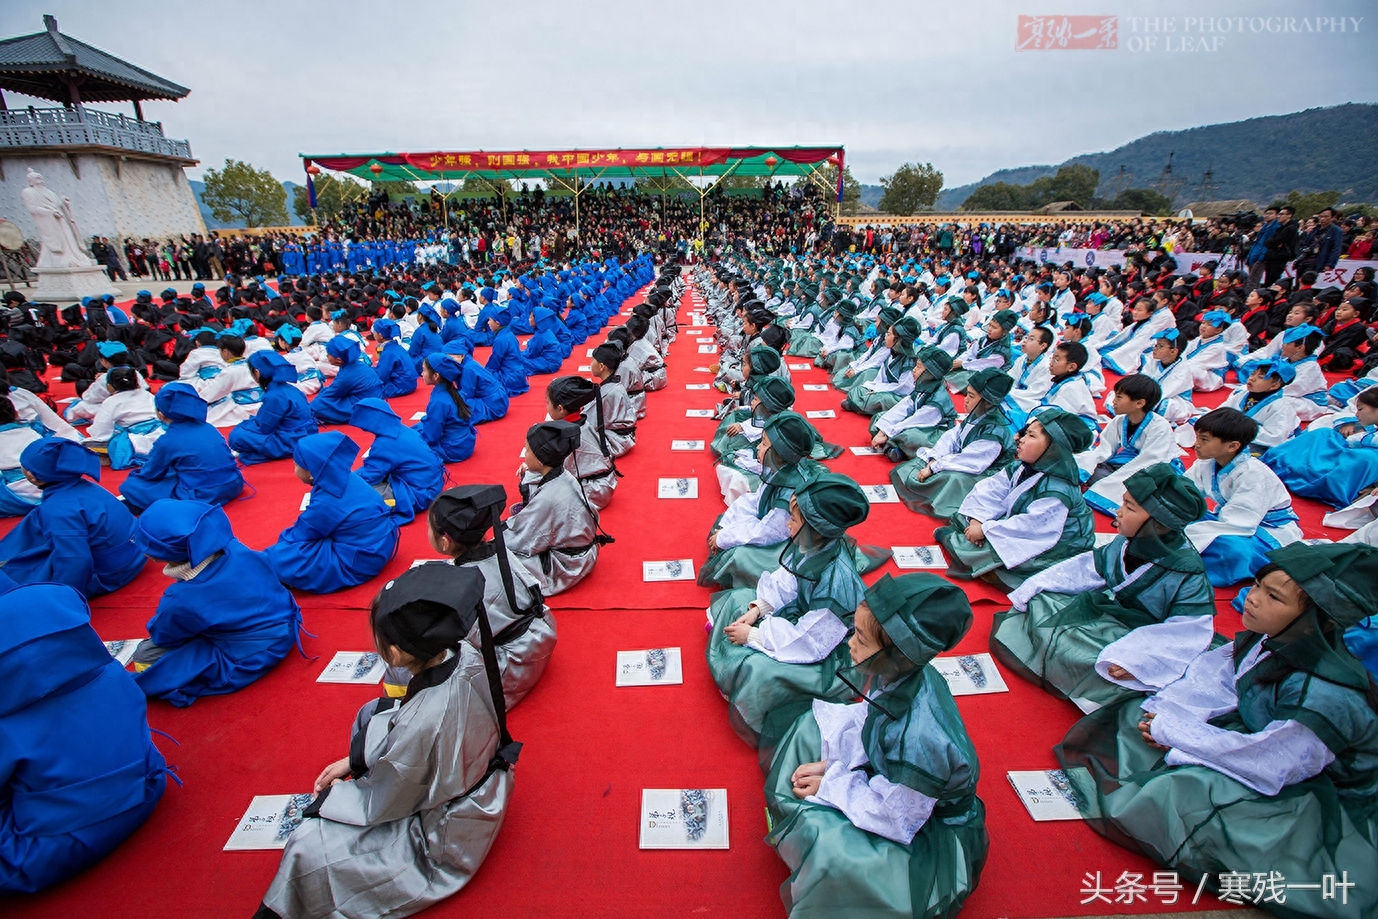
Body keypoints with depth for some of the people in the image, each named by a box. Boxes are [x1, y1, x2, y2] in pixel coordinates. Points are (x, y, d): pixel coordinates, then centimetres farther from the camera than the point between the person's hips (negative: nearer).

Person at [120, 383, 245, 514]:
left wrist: (135, 473, 33)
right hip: (234, 484, 6)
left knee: (130, 486, 8)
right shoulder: (207, 428, 7)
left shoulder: (167, 441, -9)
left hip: (204, 497, -6)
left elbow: (150, 474, 8)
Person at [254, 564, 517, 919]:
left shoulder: (423, 722, -40)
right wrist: (355, 760, 3)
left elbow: (382, 805, -18)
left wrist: (334, 794, 0)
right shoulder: (466, 655, -21)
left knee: (307, 847, -7)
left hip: (446, 839, -7)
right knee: (372, 715, 14)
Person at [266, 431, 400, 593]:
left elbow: (297, 537, -9)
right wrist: (286, 539, 17)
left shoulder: (326, 503, -26)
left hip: (357, 563, -9)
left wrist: (270, 554, 10)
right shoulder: (346, 478, -2)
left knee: (278, 558, -16)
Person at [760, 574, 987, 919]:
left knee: (826, 849, -30)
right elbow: (864, 723, -1)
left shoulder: (920, 737, -41)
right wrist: (829, 763, -10)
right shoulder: (899, 674, -20)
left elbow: (892, 817, -27)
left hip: (929, 833, -7)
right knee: (810, 728, 4)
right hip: (891, 782, 8)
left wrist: (829, 785, -16)